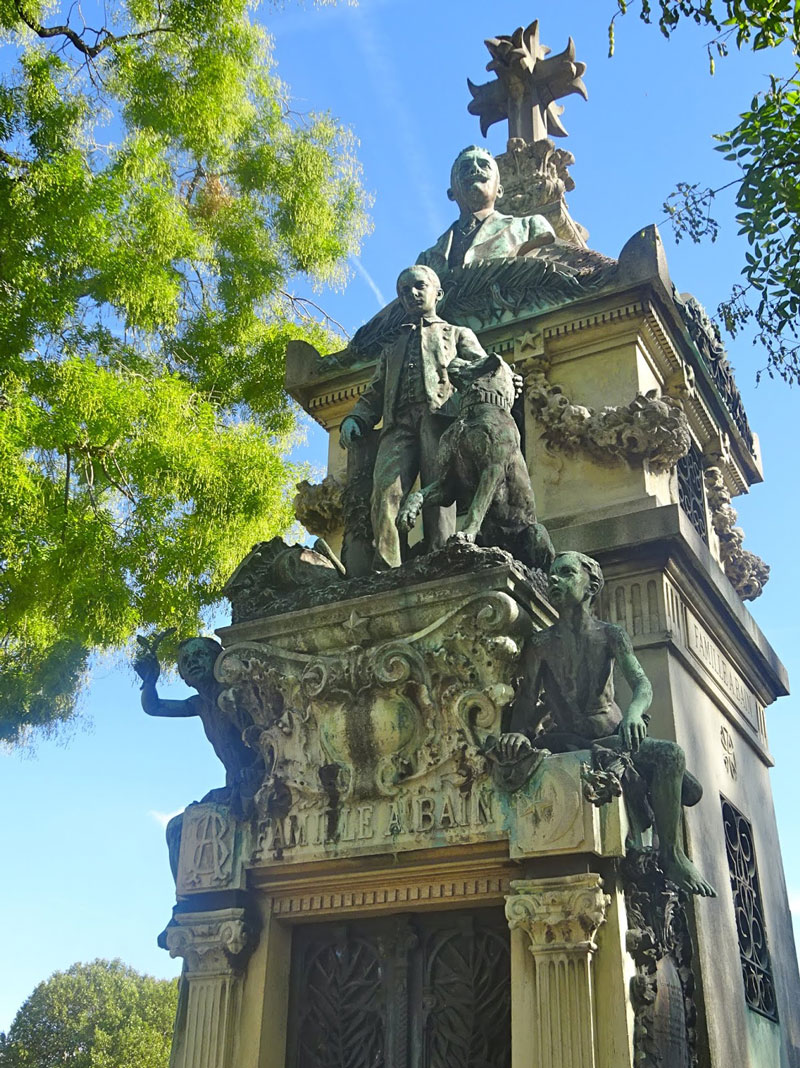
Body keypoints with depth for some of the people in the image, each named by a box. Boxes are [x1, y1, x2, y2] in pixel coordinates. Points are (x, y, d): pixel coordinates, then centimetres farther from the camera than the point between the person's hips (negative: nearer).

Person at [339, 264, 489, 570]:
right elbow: (375, 393, 32)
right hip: (399, 423, 2)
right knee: (385, 490, -22)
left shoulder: (457, 334, 29)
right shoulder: (393, 347, 40)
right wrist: (355, 419, 10)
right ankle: (387, 571, -31)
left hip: (439, 415, -2)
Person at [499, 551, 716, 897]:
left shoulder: (611, 636, 5)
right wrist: (519, 735, -26)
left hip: (615, 735, 3)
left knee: (689, 790, -14)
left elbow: (642, 683, -9)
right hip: (570, 743, -3)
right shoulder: (540, 644, 2)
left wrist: (633, 712, -33)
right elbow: (527, 701, -4)